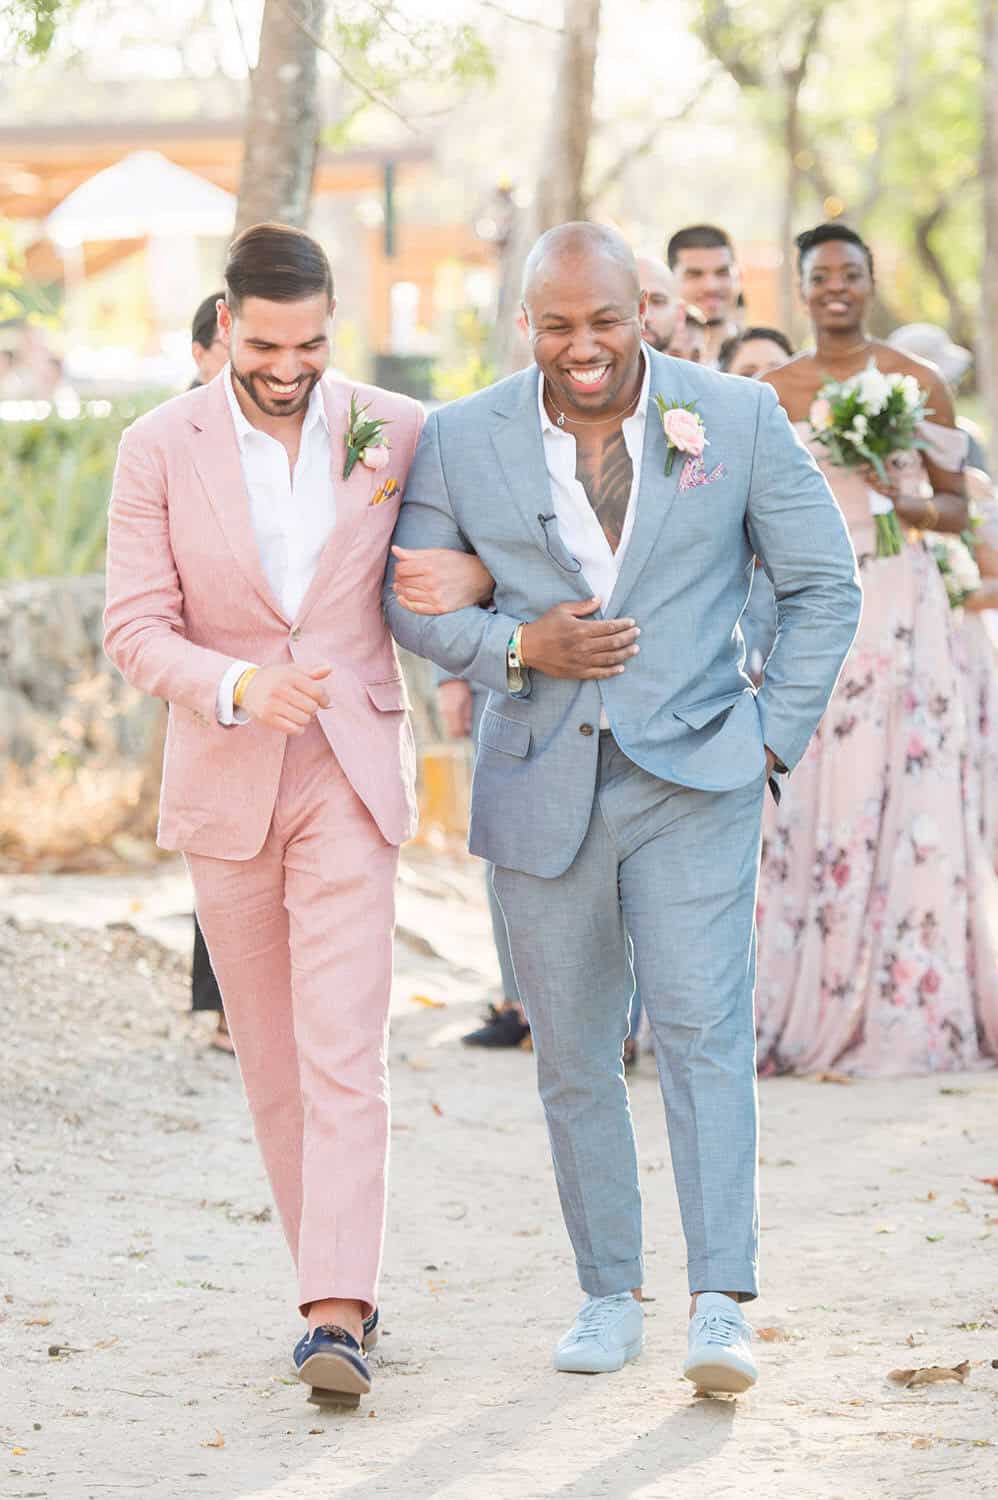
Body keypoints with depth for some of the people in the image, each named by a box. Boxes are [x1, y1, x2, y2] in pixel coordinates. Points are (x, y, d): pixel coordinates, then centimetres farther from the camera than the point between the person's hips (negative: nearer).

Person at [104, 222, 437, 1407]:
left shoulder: (398, 431, -2)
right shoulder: (161, 449, -4)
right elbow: (135, 630, -8)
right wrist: (239, 686, -25)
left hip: (352, 778, -1)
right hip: (223, 786, 1)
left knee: (343, 1051, -13)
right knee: (272, 1062, 9)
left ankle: (338, 1317, -18)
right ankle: (340, 1282, 23)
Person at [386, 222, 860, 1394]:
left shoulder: (737, 419, -2)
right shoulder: (462, 441, -1)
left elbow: (822, 584, 6)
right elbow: (406, 598, 7)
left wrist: (776, 736, -1)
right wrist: (520, 648, -11)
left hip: (693, 781, -2)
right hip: (542, 790, 2)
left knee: (703, 1030, -13)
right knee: (573, 1060, 7)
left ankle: (720, 1309, -15)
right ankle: (608, 1298, 19)